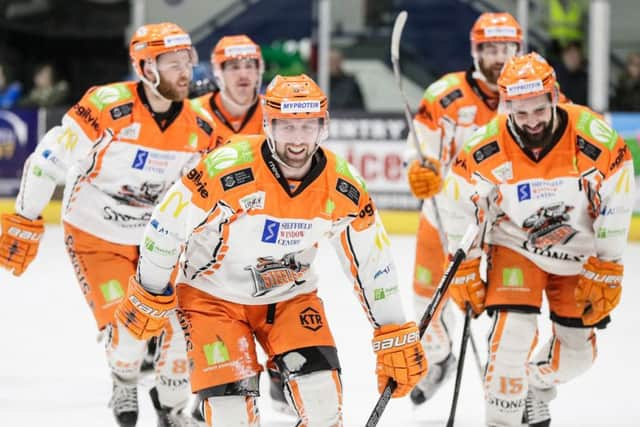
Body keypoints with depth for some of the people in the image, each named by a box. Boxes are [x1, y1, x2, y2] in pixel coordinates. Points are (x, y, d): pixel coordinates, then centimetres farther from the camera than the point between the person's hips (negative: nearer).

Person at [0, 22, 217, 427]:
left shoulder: (200, 129, -7)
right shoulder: (107, 106, -23)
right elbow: (47, 161, -16)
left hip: (155, 238, 5)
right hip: (95, 236, -5)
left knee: (181, 325, -2)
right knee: (128, 330, -16)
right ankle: (124, 379, 20)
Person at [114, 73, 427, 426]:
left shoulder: (343, 188, -14)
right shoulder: (228, 169, -28)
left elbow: (372, 263, -3)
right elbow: (166, 226, -17)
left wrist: (395, 338, -3)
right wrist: (149, 296, -8)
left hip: (289, 294, 3)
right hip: (213, 294, -3)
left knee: (318, 381, -15)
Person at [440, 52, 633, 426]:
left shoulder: (598, 142, -27)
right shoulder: (484, 150, -25)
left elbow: (615, 213, -16)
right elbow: (461, 213, -10)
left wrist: (605, 274, -12)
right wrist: (466, 272, -4)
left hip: (578, 252, 1)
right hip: (514, 248, -1)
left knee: (577, 351, 8)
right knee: (514, 334, -21)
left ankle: (536, 392, 39)